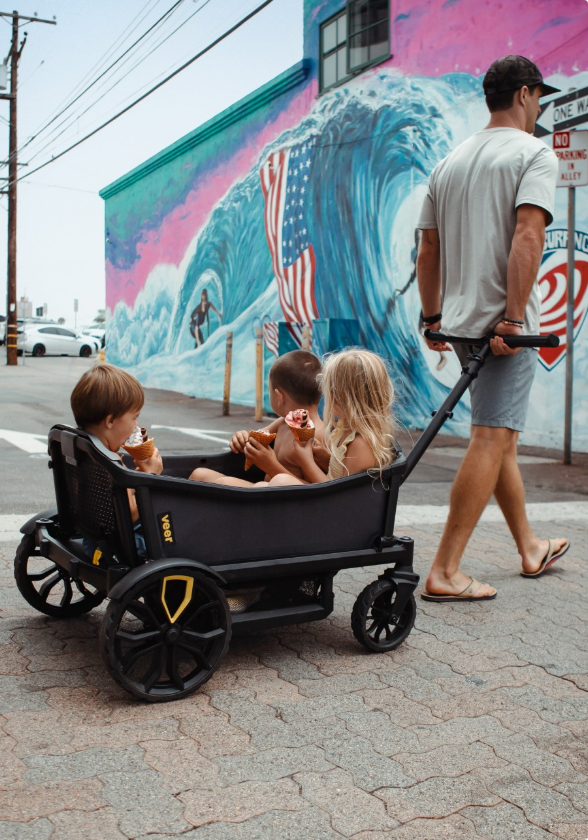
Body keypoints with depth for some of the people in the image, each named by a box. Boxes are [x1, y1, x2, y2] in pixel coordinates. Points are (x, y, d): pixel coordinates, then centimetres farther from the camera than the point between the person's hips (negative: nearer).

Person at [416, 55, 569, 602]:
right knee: (491, 440, -7)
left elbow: (427, 251, 16)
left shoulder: (449, 163, 16)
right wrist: (514, 317, -21)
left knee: (501, 437, 17)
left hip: (461, 322, 8)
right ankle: (444, 572, -8)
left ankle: (530, 549, 31)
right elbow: (526, 236, -19)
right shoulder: (534, 154, -4)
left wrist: (432, 318, 21)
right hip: (503, 321, -8)